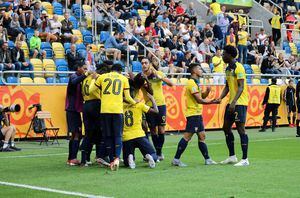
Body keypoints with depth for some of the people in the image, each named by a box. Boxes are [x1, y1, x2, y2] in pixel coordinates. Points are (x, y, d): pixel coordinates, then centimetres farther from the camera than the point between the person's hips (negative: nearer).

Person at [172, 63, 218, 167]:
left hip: (198, 114, 10)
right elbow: (199, 100, -18)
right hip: (193, 114, -10)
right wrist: (211, 102, -14)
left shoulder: (195, 82, 18)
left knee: (202, 136, 10)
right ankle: (176, 159, -7)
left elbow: (202, 96, 18)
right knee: (187, 137, -10)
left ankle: (207, 159, 14)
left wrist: (207, 91, 0)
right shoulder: (192, 83, -14)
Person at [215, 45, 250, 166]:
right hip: (231, 103, 9)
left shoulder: (238, 67, -14)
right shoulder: (228, 69, 13)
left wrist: (234, 102, -28)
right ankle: (232, 156, 20)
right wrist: (220, 97, 2)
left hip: (240, 103, -9)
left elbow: (241, 87, -20)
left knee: (240, 129, -8)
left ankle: (245, 159, -4)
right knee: (226, 128, 11)